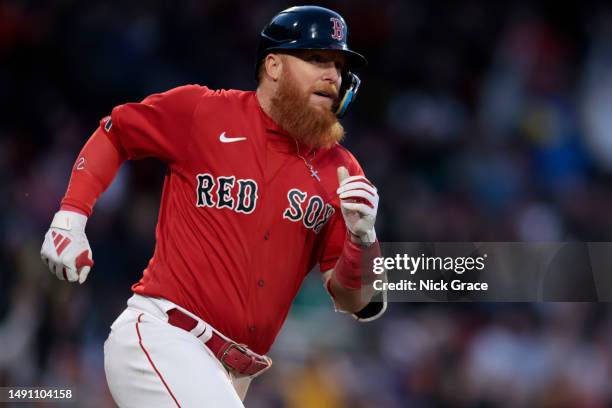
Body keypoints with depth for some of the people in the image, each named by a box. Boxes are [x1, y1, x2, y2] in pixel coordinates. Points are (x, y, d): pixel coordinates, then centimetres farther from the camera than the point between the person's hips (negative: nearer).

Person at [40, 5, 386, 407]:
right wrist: (70, 218, 3)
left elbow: (353, 302, 6)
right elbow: (113, 132, 15)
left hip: (236, 374, 6)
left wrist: (362, 237, -13)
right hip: (160, 336, -5)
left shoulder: (341, 171, 7)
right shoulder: (200, 111, -1)